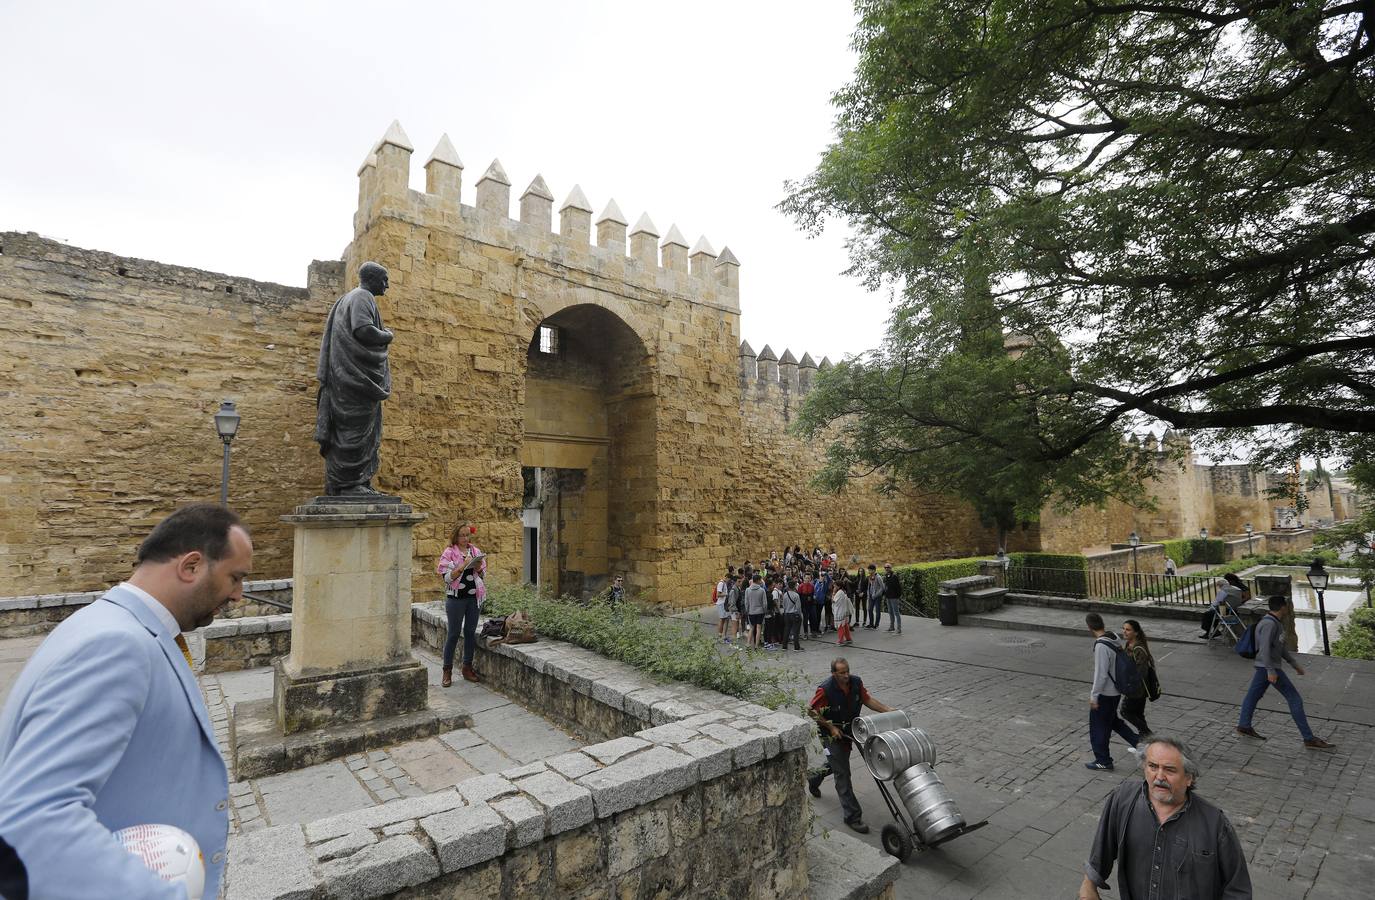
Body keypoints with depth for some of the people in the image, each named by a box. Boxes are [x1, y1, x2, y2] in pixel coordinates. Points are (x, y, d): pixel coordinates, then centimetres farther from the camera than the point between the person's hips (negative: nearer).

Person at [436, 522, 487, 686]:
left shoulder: (476, 551, 7)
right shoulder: (449, 553, -5)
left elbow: (482, 574, 13)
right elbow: (447, 577, -12)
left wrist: (478, 568, -9)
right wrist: (463, 565, -21)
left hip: (474, 597, 4)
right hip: (456, 597, -4)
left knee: (470, 632, 10)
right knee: (454, 633, 3)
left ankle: (467, 668, 21)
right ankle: (447, 670, 15)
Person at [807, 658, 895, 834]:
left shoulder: (856, 682, -13)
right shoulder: (825, 689, -29)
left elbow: (866, 699, 2)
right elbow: (812, 711, -19)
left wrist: (886, 710, -7)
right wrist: (831, 727, -21)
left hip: (848, 732, 6)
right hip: (832, 734, -6)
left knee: (837, 763, 26)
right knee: (843, 774, -5)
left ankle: (814, 779, 51)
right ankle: (853, 816, 5)